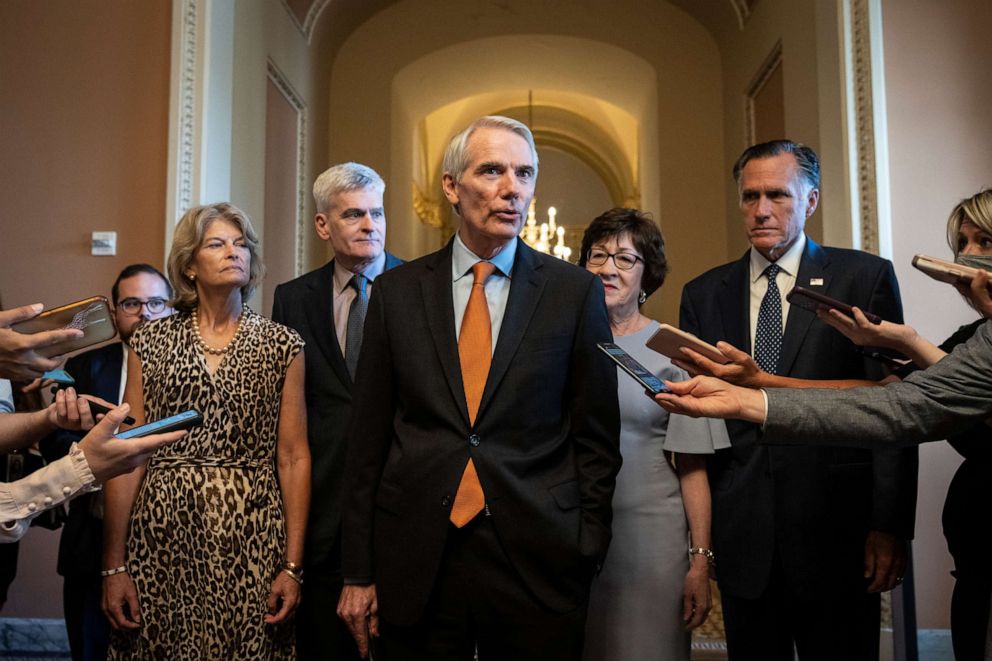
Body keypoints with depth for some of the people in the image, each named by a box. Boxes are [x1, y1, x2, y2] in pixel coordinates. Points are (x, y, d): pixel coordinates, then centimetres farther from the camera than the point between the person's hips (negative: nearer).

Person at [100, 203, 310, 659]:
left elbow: (293, 459, 1)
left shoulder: (282, 346, 3)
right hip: (164, 539, 1)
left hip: (251, 540, 0)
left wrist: (293, 566, -4)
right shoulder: (151, 342, 5)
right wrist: (113, 566, -2)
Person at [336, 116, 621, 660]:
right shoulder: (396, 292, 3)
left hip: (538, 562, -1)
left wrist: (587, 555, -2)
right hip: (414, 564, 1)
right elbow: (367, 437, 4)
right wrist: (359, 572, 3)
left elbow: (596, 439, 2)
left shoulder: (576, 292, 0)